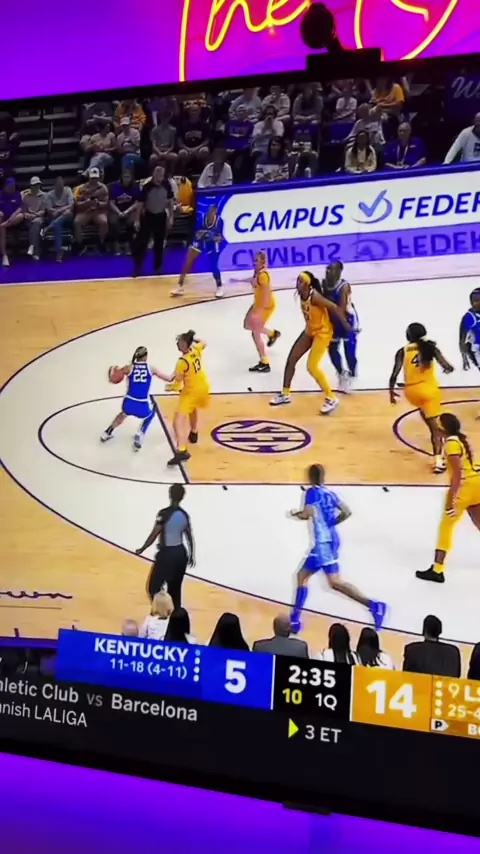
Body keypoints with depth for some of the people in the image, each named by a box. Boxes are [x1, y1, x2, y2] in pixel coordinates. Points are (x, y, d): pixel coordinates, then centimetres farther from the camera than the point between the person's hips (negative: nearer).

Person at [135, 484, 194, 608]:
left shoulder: (164, 513, -16)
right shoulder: (184, 515, 2)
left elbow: (154, 535, -15)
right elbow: (190, 537, 9)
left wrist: (142, 549, -2)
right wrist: (191, 555, 22)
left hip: (167, 553, -6)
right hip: (180, 553, 6)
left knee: (153, 587, 4)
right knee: (175, 588, 17)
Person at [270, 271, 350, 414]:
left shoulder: (314, 296, -27)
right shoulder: (301, 295, -4)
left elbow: (334, 308, -25)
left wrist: (347, 327, -22)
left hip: (323, 332, -9)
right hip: (310, 330, 9)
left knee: (312, 367, -15)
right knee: (291, 360, 9)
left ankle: (331, 398, 1)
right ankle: (285, 394, 24)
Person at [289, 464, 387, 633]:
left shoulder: (312, 491, -7)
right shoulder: (329, 493, 15)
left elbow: (307, 514, -19)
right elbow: (347, 512, 12)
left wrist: (295, 514, 2)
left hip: (323, 542, -9)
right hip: (329, 540, 9)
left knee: (335, 582, -15)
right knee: (302, 575, 16)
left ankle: (373, 605, -23)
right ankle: (294, 619, 19)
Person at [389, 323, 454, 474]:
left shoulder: (402, 352, 0)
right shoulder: (430, 347, 0)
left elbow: (394, 375, -7)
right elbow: (448, 367, -7)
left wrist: (391, 391, 7)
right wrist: (448, 369, 16)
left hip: (411, 391, 2)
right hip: (428, 388, -2)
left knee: (424, 410, 33)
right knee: (435, 426, -4)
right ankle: (438, 460, -17)